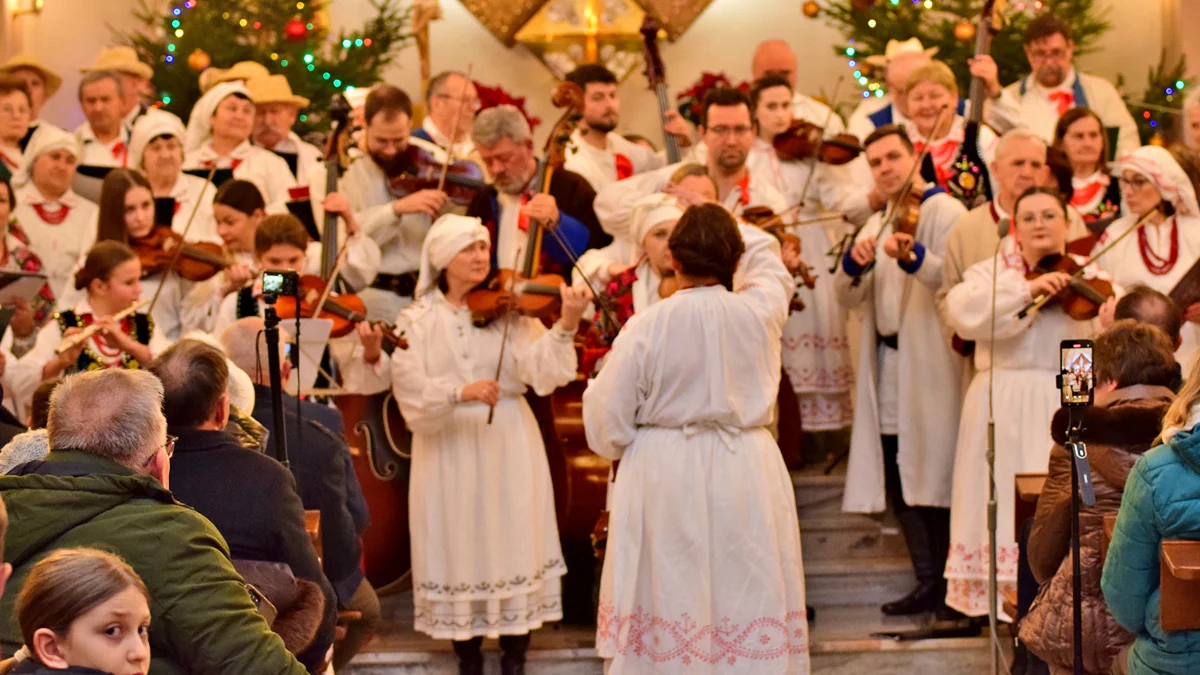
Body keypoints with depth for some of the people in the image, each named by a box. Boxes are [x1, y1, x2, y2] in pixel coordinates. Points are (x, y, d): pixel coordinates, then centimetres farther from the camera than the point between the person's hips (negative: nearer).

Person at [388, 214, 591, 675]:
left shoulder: (509, 311, 2)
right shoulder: (417, 320, 2)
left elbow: (541, 371, -13)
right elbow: (411, 389, -11)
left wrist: (565, 327, -29)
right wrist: (460, 392, -28)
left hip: (508, 447, 0)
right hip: (448, 451, 0)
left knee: (512, 546, 1)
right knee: (462, 548, 4)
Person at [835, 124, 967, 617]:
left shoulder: (944, 212, -4)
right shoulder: (877, 225, 18)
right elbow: (848, 297, 10)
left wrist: (912, 258, -37)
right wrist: (853, 262, -11)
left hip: (929, 367, -7)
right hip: (888, 366, 7)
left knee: (934, 477, -7)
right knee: (898, 482, 8)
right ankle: (929, 581, 16)